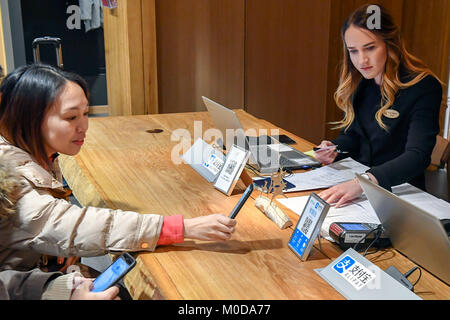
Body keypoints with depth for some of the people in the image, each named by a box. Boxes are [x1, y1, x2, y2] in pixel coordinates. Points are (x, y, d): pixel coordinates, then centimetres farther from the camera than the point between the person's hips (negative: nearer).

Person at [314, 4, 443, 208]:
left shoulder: (424, 87, -14)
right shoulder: (359, 83, 6)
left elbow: (417, 156, -25)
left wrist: (364, 182, -40)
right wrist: (333, 149, -7)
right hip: (355, 180, 6)